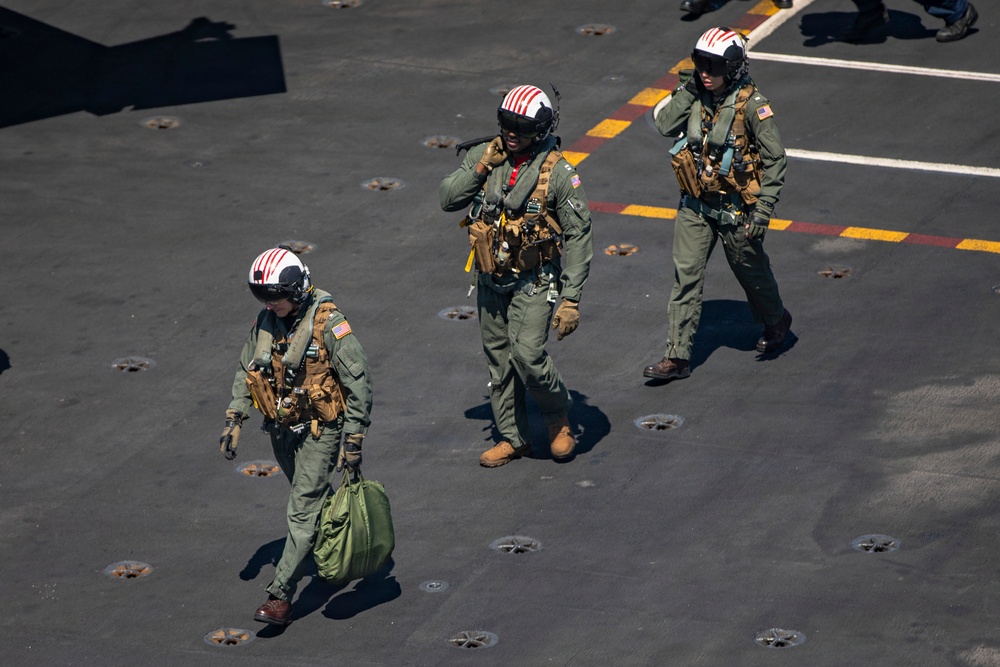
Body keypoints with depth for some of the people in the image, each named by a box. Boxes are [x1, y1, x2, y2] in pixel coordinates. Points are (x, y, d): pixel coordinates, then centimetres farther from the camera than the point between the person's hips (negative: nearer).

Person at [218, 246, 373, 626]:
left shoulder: (328, 324, -19)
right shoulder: (265, 323, 0)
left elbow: (359, 384, -15)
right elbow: (245, 373, 14)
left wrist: (353, 439, -16)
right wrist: (234, 419, 4)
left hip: (319, 430, -7)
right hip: (281, 429, 7)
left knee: (303, 511, -9)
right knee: (314, 497, 20)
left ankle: (280, 596, -11)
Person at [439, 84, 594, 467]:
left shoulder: (558, 173, -14)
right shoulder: (484, 155, -1)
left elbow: (578, 238, -12)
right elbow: (448, 199, -2)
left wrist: (571, 299, -16)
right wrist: (481, 168, -16)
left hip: (534, 282, -5)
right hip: (491, 281, 5)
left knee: (528, 354, -18)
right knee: (499, 360, 11)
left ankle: (559, 417, 9)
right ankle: (513, 438, 25)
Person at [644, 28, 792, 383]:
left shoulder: (751, 104, -18)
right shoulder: (696, 95, -2)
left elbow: (775, 159, -15)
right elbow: (666, 125, -13)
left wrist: (763, 210, -19)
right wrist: (689, 88, -17)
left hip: (735, 209, -4)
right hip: (695, 206, 4)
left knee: (751, 271, 16)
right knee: (685, 277, -1)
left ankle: (776, 321, 45)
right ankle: (677, 357, 1)